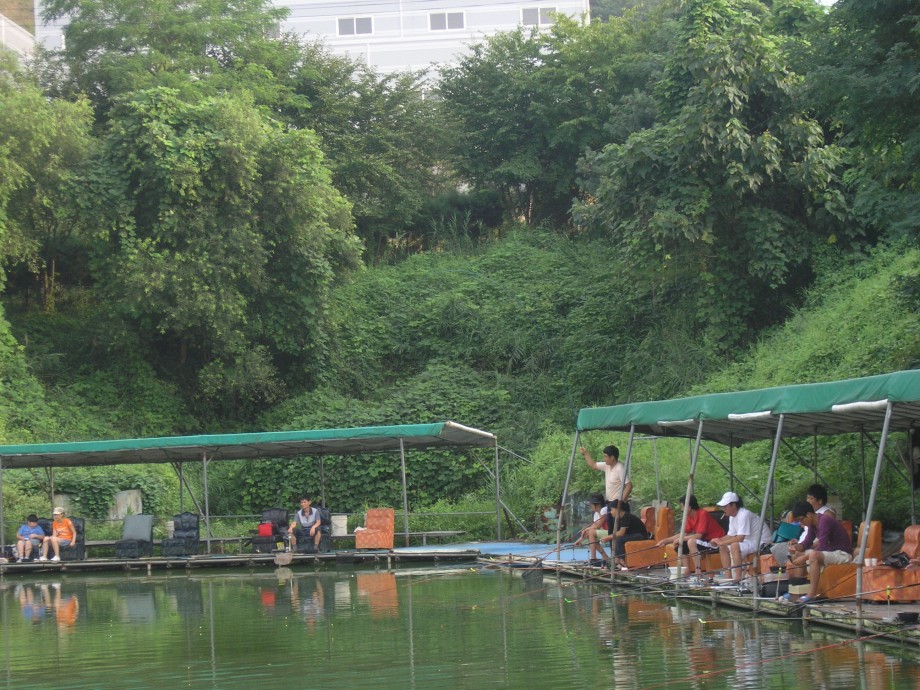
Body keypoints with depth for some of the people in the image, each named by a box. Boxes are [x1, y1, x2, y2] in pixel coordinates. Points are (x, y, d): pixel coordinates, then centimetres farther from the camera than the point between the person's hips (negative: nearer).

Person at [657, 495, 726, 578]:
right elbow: (684, 534, 8)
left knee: (691, 542, -32)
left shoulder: (703, 514, -21)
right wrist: (666, 540, 2)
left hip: (715, 542, -9)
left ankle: (698, 572, -31)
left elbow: (699, 536, -27)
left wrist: (680, 539, -22)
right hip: (705, 540, 9)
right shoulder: (690, 517, 4)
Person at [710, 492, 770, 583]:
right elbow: (730, 536, 8)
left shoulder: (744, 515, -24)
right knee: (723, 547, 5)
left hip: (761, 543, -10)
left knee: (734, 546, -32)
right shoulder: (732, 516, 6)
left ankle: (738, 578, -31)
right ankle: (728, 575, 2)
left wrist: (722, 542, -25)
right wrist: (718, 541, -10)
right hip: (749, 541, 10)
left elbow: (740, 538, -30)